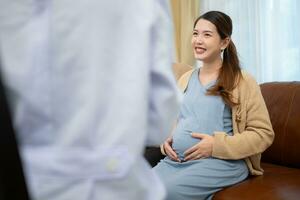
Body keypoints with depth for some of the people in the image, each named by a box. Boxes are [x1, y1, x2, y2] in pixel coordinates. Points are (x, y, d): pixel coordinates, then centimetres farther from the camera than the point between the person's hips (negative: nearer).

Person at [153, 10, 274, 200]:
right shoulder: (185, 79, 17)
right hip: (176, 159, 5)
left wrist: (217, 145, -15)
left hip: (222, 161, -5)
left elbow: (263, 134, -4)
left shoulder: (242, 81, 0)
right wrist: (166, 139, 3)